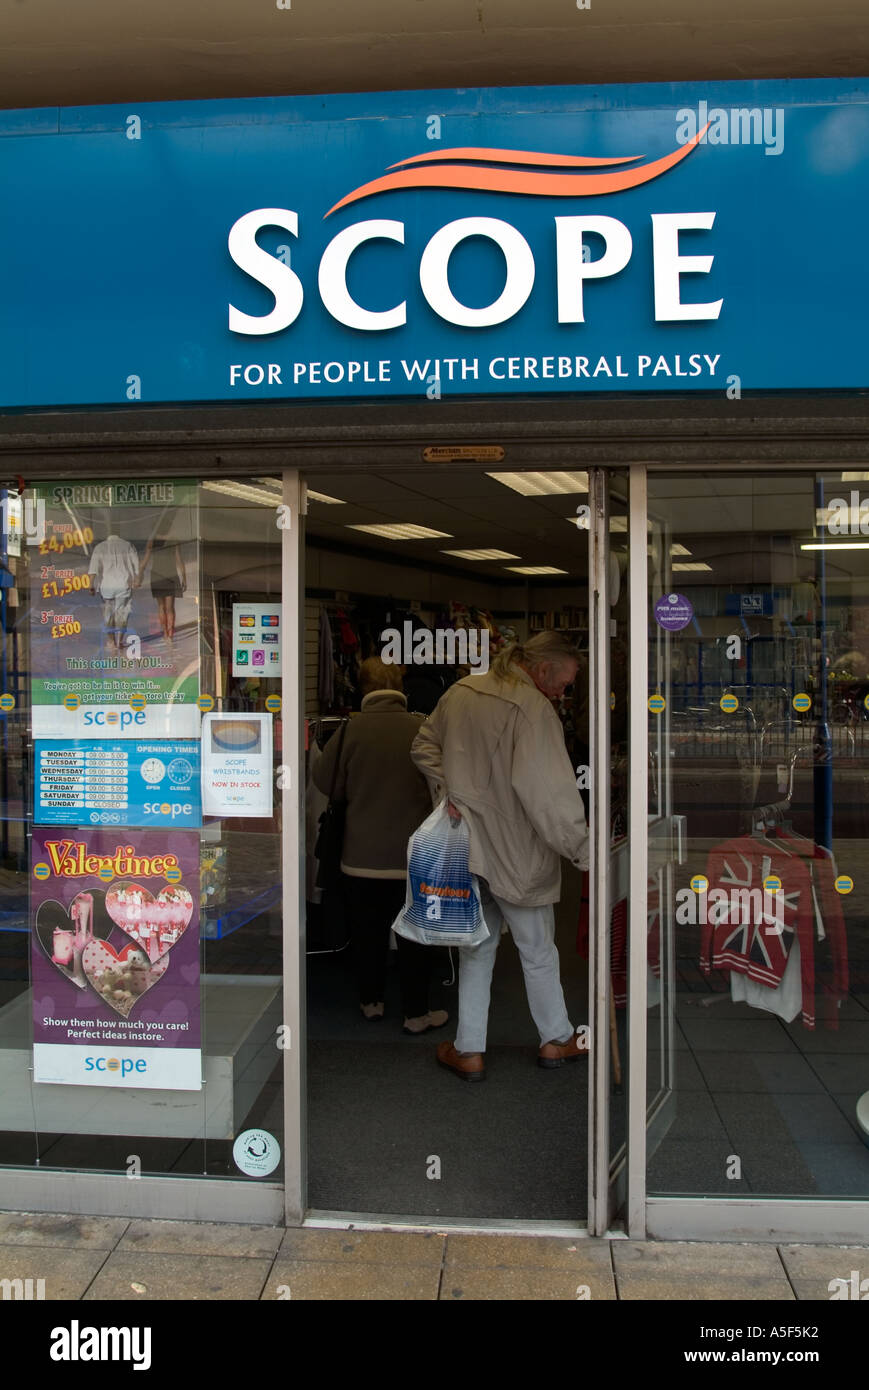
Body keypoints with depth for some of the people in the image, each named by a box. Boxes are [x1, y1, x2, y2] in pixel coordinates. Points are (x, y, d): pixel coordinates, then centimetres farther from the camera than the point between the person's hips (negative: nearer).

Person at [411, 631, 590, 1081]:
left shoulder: (461, 692, 3)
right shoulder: (534, 709, -21)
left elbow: (423, 747, 15)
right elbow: (549, 792, -26)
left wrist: (446, 789, 6)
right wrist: (584, 850, -22)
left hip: (466, 847, 6)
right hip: (515, 855, -5)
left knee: (477, 948, 18)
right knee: (538, 950, 15)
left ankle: (468, 1051, 23)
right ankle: (556, 1041, 33)